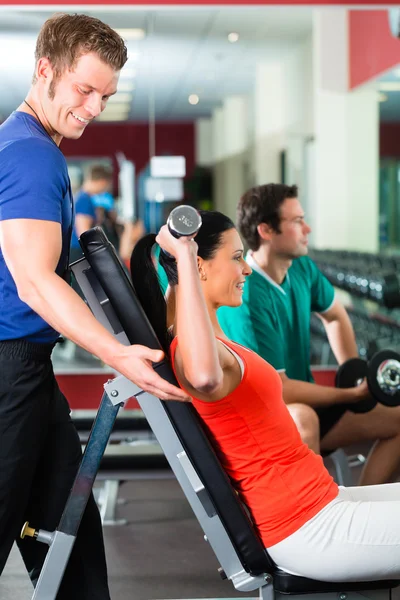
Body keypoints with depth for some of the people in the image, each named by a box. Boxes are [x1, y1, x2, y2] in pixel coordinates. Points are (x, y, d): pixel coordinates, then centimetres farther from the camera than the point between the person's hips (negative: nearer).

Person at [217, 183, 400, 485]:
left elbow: (335, 315, 18)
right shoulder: (245, 298, -27)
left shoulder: (301, 268, -3)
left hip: (298, 402, 8)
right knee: (302, 418, -40)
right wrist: (351, 394, -18)